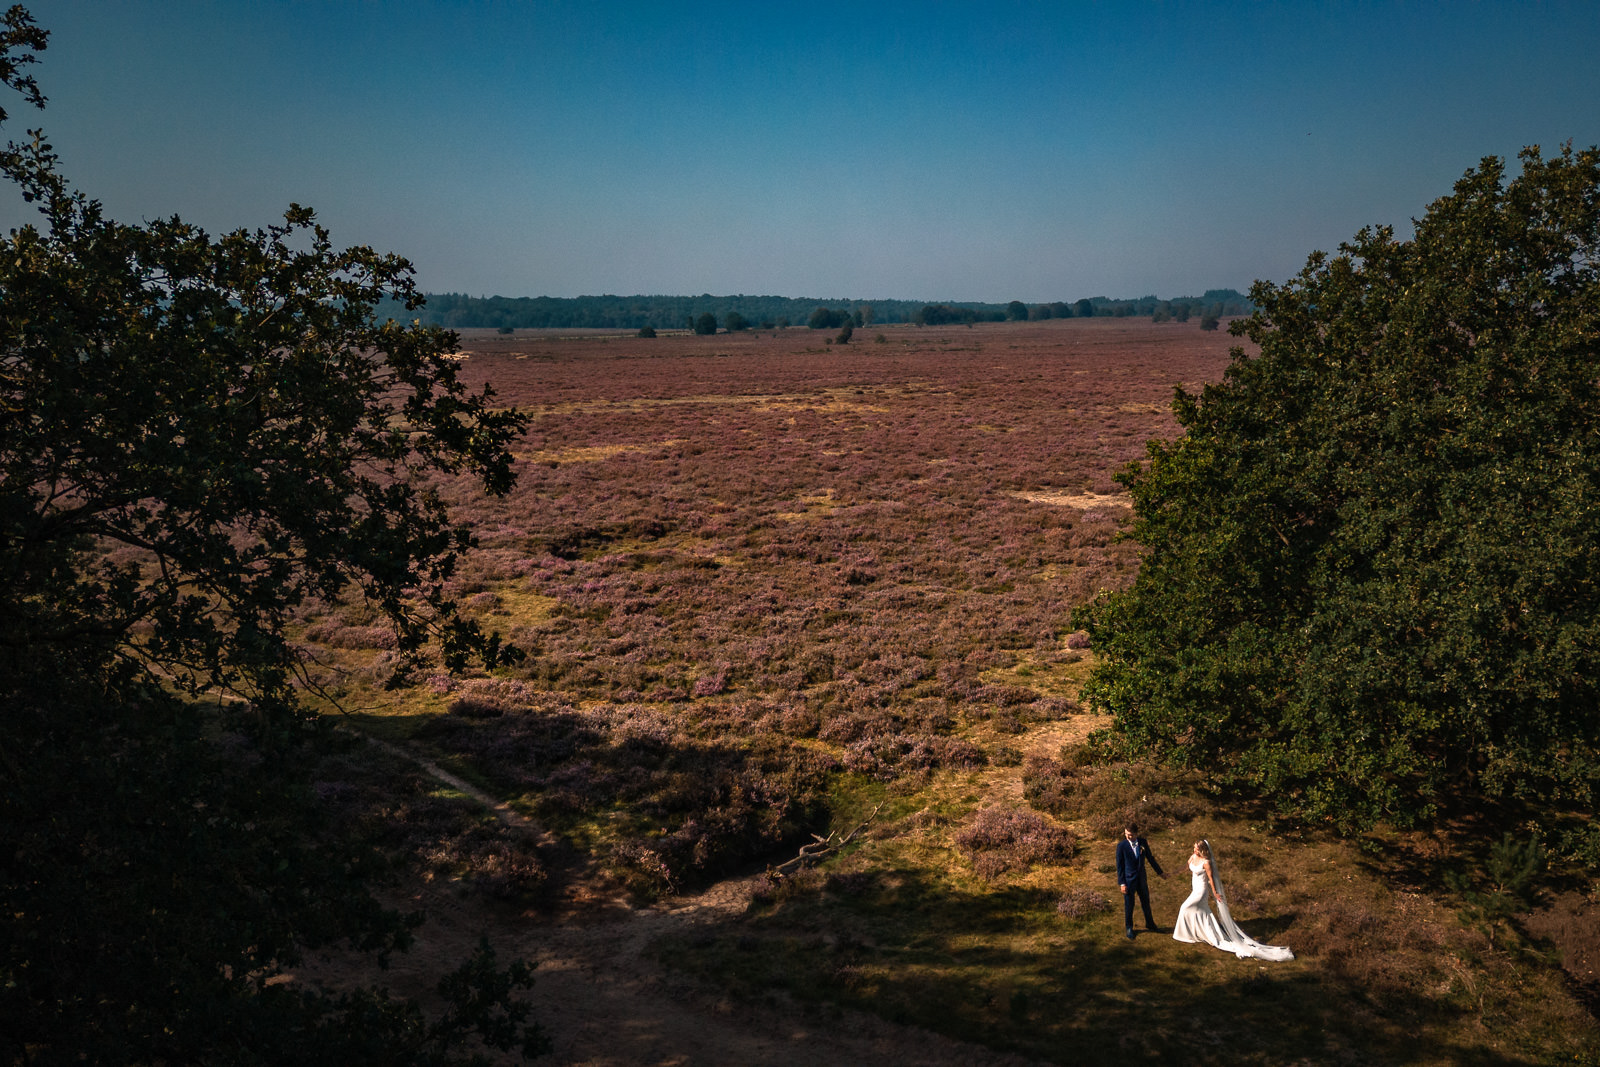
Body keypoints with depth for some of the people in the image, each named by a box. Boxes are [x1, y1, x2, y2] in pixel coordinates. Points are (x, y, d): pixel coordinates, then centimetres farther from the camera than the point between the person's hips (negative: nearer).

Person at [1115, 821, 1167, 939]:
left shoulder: (1143, 842, -6)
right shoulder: (1121, 845, -17)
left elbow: (1150, 858, 8)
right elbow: (1119, 865, -12)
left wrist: (1160, 872, 17)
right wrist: (1121, 883, -13)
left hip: (1141, 879, 4)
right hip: (1128, 880, -4)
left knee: (1146, 903, 20)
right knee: (1129, 905, 9)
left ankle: (1149, 924, 41)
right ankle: (1129, 928, 29)